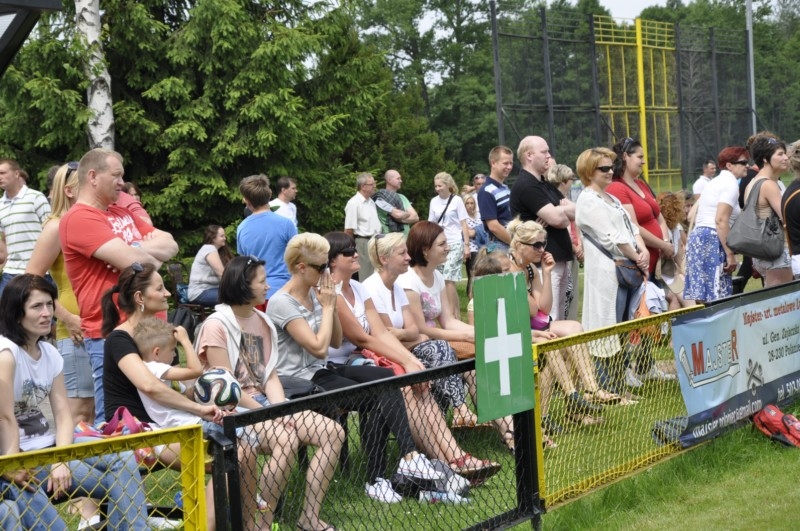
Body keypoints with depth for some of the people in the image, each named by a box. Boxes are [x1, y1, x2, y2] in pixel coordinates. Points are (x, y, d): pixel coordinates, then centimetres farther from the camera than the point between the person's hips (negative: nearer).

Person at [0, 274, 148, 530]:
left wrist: (62, 461, -15)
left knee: (124, 459, -5)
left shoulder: (50, 353, 7)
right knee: (116, 482, -17)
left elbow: (63, 414, 0)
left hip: (47, 443, 8)